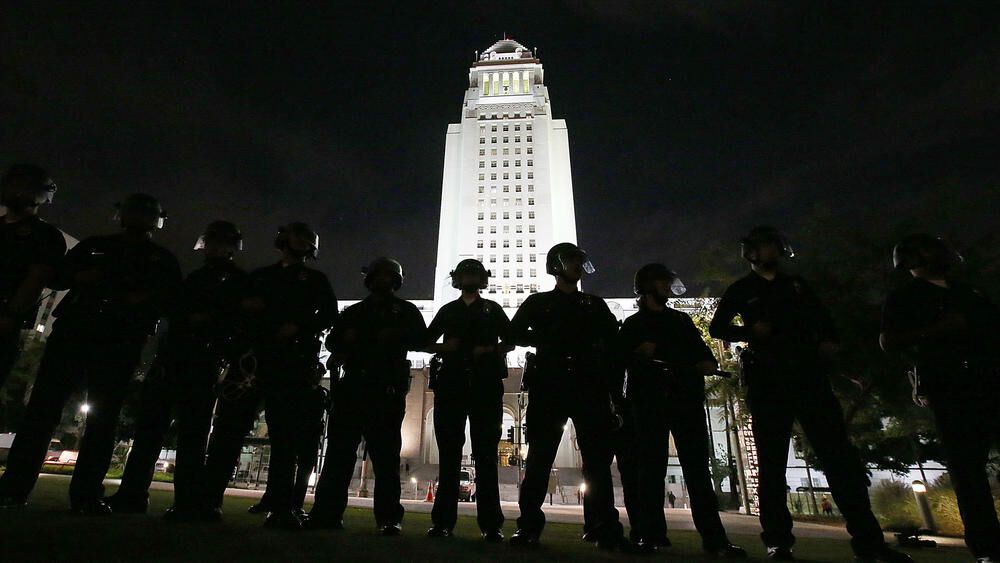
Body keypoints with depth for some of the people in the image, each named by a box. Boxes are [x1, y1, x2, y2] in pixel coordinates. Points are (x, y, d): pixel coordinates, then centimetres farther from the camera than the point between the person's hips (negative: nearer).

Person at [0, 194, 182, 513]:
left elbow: (166, 299, 1)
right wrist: (92, 276, -6)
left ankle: (86, 495, -1)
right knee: (42, 406, -3)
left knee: (102, 417, -4)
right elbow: (60, 276, 13)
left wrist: (128, 301, -13)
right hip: (72, 332, 2)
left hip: (120, 344, -2)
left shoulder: (163, 260, 12)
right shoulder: (94, 245, 19)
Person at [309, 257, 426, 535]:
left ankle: (389, 518, 0)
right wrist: (346, 339, -4)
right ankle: (327, 512, 6)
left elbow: (421, 338, 1)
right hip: (353, 385, 3)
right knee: (339, 450, 0)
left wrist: (392, 336, -14)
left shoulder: (406, 310, 14)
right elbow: (333, 340, 18)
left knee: (385, 454, -3)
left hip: (387, 390, -3)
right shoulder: (354, 311, 23)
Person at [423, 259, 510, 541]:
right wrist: (444, 347, -4)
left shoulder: (492, 309, 17)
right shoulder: (448, 310, 19)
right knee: (449, 452, 1)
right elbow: (427, 343, 17)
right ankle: (443, 521, 5)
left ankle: (491, 524, 0)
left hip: (486, 384, -1)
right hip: (452, 383, 2)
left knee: (486, 453, -2)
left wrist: (490, 351, -6)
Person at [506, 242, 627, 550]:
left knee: (598, 458, -2)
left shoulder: (595, 304, 22)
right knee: (540, 456, -4)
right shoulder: (538, 302, 17)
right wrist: (544, 339, -4)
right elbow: (514, 333, 9)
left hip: (590, 386, 2)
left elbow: (615, 342, 14)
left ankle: (607, 530, 3)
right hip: (549, 384, -1)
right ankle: (529, 527, 2)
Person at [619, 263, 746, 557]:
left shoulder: (683, 320, 24)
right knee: (652, 466, -5)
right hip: (650, 398, -2)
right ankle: (653, 534, -2)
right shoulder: (633, 324, 16)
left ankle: (713, 537, -5)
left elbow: (701, 351, 18)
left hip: (687, 396, 3)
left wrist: (708, 363, -3)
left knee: (697, 465, -4)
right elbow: (622, 357, 6)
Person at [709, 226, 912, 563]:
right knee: (772, 460, -2)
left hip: (808, 374, 4)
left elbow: (823, 318, 22)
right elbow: (717, 328, 4)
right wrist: (750, 331, -12)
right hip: (767, 379, -3)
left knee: (839, 454, -2)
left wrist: (829, 341, 2)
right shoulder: (740, 290, 9)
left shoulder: (795, 284, 21)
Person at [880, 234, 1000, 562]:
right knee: (967, 465, -6)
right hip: (948, 385, -5)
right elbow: (888, 342, -5)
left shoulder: (966, 290, 26)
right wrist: (936, 329, -14)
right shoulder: (904, 297, 7)